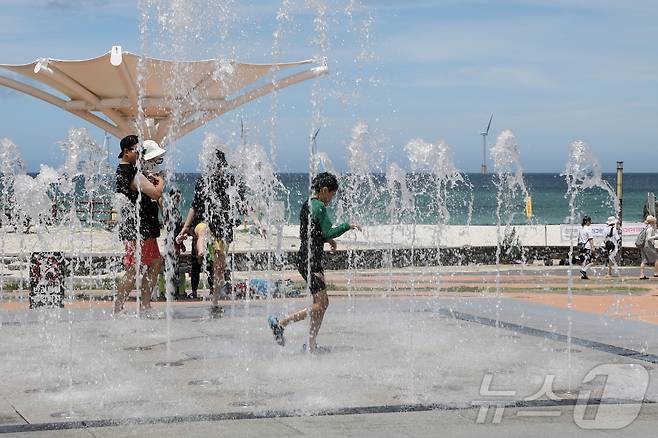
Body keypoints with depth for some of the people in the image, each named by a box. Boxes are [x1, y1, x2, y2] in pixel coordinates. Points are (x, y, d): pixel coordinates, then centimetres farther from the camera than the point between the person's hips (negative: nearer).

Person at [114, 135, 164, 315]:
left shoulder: (122, 171, 14)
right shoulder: (131, 174, -18)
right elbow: (156, 193, -23)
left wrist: (150, 181, 9)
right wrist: (160, 182, -2)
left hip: (145, 228, 11)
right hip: (137, 229, -11)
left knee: (155, 263, 15)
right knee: (133, 271, -9)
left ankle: (145, 306, 19)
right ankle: (117, 310, -7)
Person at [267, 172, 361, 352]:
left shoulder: (307, 205, 16)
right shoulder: (319, 207, -13)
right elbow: (328, 232, -19)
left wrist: (327, 239, 19)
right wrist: (348, 226, -8)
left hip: (304, 257, 10)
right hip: (310, 259, -10)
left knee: (323, 303, 12)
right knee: (320, 304, -10)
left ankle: (311, 344, 13)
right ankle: (280, 323, -11)